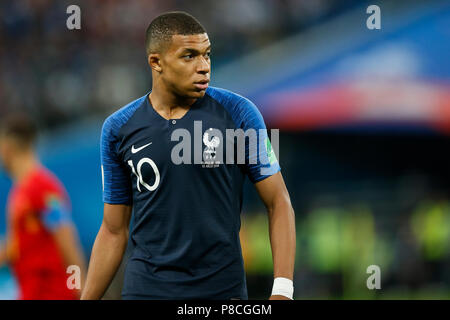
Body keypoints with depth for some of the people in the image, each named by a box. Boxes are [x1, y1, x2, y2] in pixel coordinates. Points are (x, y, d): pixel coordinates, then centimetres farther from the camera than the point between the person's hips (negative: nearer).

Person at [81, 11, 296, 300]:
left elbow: (278, 203, -2)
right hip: (146, 287, 1)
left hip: (222, 287, -1)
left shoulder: (238, 113, -3)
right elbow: (114, 231, 9)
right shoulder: (119, 129, 2)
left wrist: (282, 291, -11)